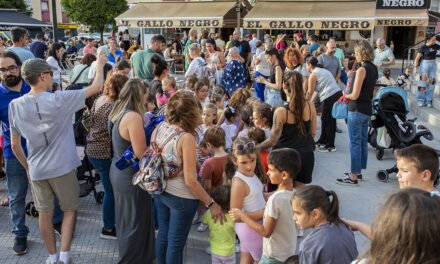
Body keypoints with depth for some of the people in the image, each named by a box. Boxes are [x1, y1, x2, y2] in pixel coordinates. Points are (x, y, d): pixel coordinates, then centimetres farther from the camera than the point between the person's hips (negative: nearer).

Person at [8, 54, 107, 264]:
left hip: (36, 169, 4)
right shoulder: (59, 100, -17)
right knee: (70, 209, 14)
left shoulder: (15, 105, -5)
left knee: (45, 213, 16)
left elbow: (15, 145, 1)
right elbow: (96, 87, -10)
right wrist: (100, 64, 6)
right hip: (62, 167, -3)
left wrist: (27, 167, 15)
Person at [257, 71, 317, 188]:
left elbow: (273, 140, -16)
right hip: (306, 155, 4)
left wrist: (255, 147, -4)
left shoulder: (281, 111, -19)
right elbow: (313, 133, 5)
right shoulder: (310, 106, -6)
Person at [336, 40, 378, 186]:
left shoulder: (362, 69, -18)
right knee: (363, 141, 15)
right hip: (367, 109, 9)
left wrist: (345, 95, 0)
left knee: (355, 143, -3)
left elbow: (355, 95, -19)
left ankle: (353, 177, 2)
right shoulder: (374, 68, 9)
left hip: (357, 110, -9)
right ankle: (358, 171, 26)